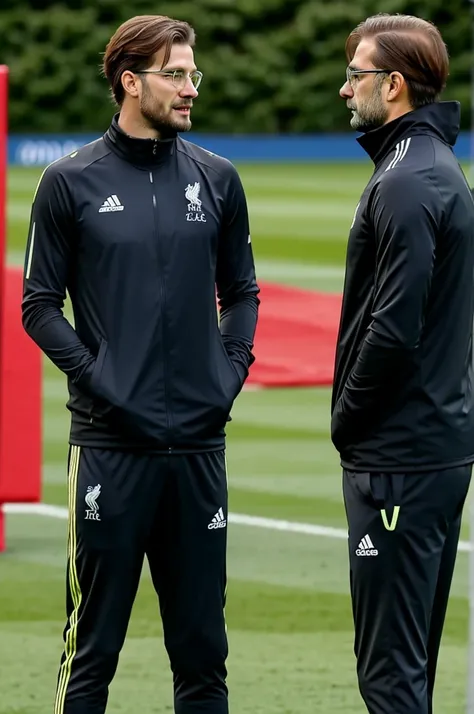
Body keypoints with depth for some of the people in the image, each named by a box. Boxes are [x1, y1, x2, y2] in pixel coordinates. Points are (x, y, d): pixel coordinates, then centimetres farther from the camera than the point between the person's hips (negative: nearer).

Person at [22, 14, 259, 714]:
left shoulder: (217, 179, 9)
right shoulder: (72, 182, 0)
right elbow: (40, 305, 2)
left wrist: (233, 368, 2)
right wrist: (93, 374, -10)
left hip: (198, 441, 3)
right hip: (111, 440, -3)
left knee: (202, 644, 8)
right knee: (93, 647, 0)